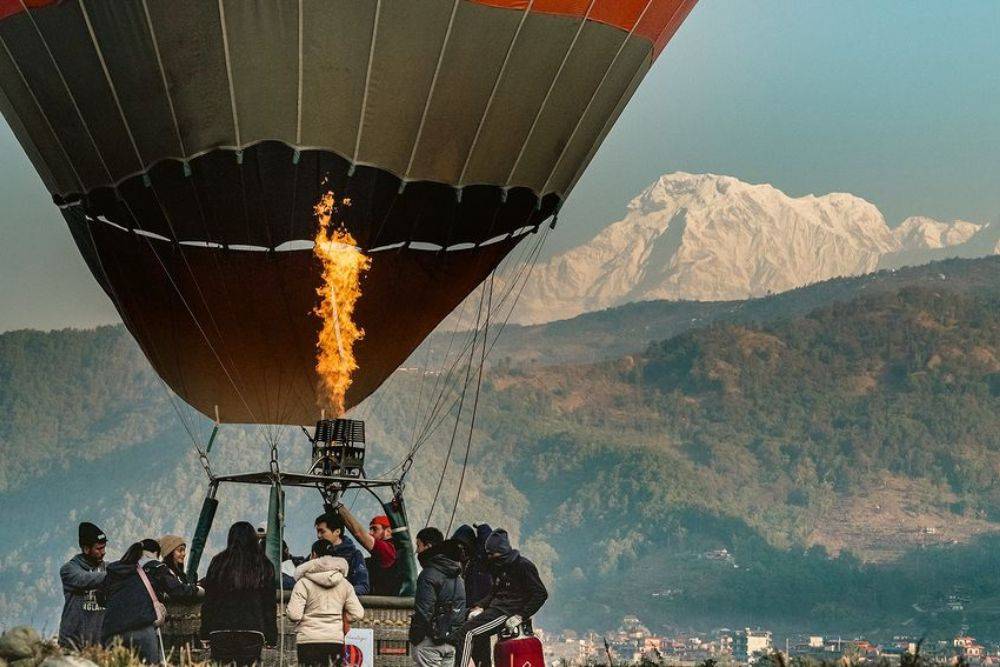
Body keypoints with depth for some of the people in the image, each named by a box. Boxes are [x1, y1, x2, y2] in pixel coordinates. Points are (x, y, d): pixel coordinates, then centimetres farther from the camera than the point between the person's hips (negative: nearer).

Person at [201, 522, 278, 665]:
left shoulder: (218, 562, 7)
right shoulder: (263, 565, 5)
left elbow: (208, 600, 7)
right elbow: (270, 603, 5)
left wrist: (205, 632, 10)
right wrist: (271, 636, 8)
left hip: (220, 632, 1)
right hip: (253, 630, -1)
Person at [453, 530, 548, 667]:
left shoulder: (523, 566, -9)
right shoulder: (498, 567, 18)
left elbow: (541, 594, -13)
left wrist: (520, 616, -19)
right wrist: (479, 607, 7)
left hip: (508, 612, -9)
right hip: (496, 608, 9)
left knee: (468, 633, -22)